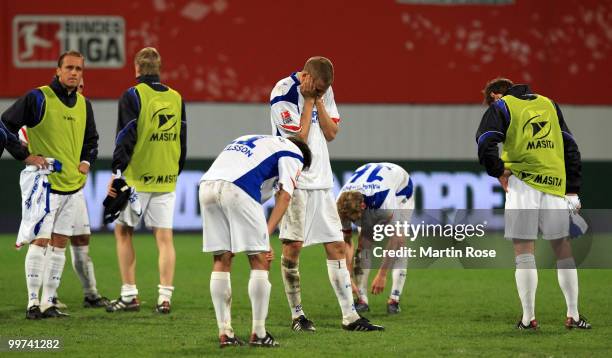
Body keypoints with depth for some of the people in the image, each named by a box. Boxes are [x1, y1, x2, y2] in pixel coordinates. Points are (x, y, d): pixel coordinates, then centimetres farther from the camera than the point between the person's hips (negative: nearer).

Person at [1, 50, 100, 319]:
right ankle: (33, 302, -5)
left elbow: (91, 139, 27)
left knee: (59, 244, 6)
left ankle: (48, 302, 11)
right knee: (40, 241, -9)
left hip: (73, 185, 6)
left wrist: (86, 161, 9)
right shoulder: (38, 98, -8)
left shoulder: (83, 104, 12)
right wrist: (25, 156, -13)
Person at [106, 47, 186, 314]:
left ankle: (129, 295, 6)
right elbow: (182, 140, 14)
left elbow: (125, 138, -11)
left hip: (137, 177, -4)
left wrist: (117, 172, -9)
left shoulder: (132, 96, -6)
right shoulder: (176, 98, 9)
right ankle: (164, 297, -1)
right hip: (167, 179, 4)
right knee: (164, 237, 3)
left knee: (123, 232, 8)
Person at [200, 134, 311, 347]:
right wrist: (267, 234, -1)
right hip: (237, 188, -6)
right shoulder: (293, 153, 19)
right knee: (260, 262, 5)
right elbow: (284, 194, 4)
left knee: (221, 261, 14)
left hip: (207, 184, 6)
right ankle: (258, 334, 4)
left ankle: (224, 333, 13)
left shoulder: (251, 140, 38)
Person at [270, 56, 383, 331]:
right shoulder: (283, 94, -13)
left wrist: (318, 101, -6)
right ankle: (297, 315, 5)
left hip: (320, 179, 6)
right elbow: (299, 137, -16)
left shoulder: (324, 91, 7)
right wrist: (310, 100, -13)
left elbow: (331, 133, 4)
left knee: (336, 246, 2)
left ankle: (349, 316, 2)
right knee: (293, 246, -6)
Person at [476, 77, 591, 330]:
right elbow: (571, 147, 17)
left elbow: (485, 145, -9)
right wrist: (573, 190, 17)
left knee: (524, 250, 0)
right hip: (555, 183, 4)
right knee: (562, 247, 10)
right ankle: (573, 316, 10)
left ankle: (528, 318, -2)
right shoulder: (548, 104, 20)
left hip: (523, 183, -4)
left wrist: (499, 172, 5)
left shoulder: (500, 107, 6)